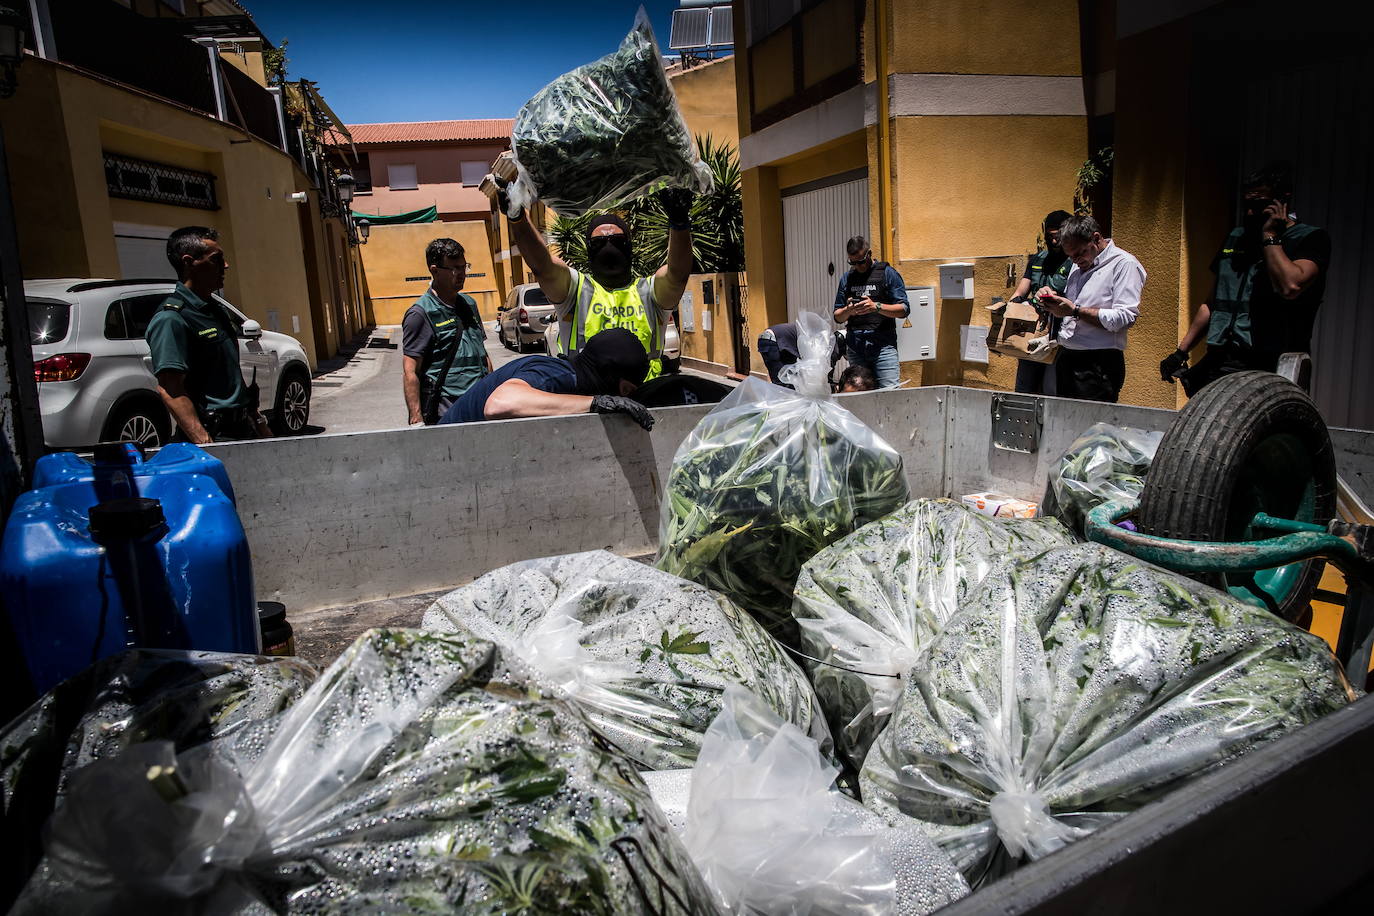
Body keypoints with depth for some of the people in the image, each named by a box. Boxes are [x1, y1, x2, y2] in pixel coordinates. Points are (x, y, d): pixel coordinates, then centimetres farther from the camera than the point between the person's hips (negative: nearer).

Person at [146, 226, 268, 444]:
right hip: (215, 437, -8)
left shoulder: (218, 310, 15)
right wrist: (204, 442, -29)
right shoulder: (171, 318, -14)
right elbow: (169, 390, -21)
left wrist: (258, 423, 21)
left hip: (244, 429, 8)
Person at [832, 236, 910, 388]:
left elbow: (904, 310, -2)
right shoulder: (847, 278, 16)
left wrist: (876, 306, -16)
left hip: (883, 345, -3)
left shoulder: (887, 273, 5)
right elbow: (838, 317, 16)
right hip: (855, 346, 4)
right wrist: (848, 311, -7)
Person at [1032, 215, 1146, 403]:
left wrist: (1075, 310, -17)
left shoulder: (1125, 264, -7)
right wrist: (1053, 296, 8)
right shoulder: (1079, 266, 18)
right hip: (1066, 359, 8)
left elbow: (1125, 317, -18)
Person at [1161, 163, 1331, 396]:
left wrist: (1270, 236, -6)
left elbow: (1290, 287, -20)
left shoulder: (1311, 239, 3)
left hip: (1265, 367, -5)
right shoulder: (1236, 237, 22)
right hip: (1217, 363, 6)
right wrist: (1181, 352, 19)